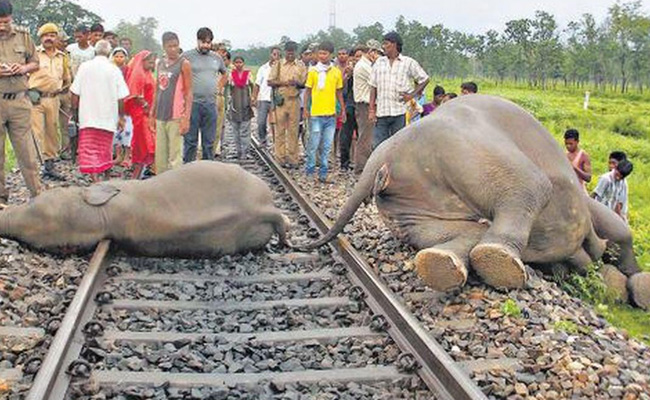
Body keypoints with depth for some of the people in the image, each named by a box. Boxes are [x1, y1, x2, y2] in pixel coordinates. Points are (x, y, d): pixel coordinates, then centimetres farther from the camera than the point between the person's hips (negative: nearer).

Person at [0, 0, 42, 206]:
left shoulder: (22, 35, 7)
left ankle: (37, 195, 12)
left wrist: (24, 68, -6)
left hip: (19, 100, 2)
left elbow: (35, 63, 16)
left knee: (27, 151, 5)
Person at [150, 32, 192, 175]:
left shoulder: (184, 64, -5)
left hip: (175, 116, -6)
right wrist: (152, 114, 15)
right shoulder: (160, 64, 14)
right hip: (160, 116, 6)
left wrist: (186, 118, -16)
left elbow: (189, 93, -8)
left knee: (175, 156, -6)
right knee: (160, 156, 9)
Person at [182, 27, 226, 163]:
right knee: (190, 141, 0)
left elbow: (225, 73, 28)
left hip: (211, 104, 4)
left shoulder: (217, 58, 11)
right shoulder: (187, 56, -4)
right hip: (192, 103, -4)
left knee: (209, 141, 10)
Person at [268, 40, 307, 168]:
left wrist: (297, 83, -13)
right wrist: (283, 83, -11)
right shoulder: (278, 64, 8)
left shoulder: (301, 65, 10)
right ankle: (280, 158, 4)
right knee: (280, 129, -1)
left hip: (295, 100, 1)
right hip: (280, 100, -1)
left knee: (293, 131, 2)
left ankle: (292, 158, 6)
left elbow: (305, 83, 7)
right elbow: (270, 82, 3)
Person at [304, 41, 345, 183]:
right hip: (316, 114, -2)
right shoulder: (313, 71, 1)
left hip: (331, 114, 2)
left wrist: (343, 110, 12)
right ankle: (310, 171, 11)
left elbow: (339, 92, 15)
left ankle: (323, 173, 13)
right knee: (313, 144, -1)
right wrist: (305, 108, -2)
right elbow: (308, 91, 6)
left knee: (327, 146, 6)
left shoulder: (337, 72, 7)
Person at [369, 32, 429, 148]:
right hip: (381, 112, 2)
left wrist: (412, 95, -3)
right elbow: (373, 87, 11)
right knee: (379, 146, 1)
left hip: (400, 112, -2)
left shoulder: (409, 63, 4)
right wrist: (371, 110, 3)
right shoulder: (379, 62, 12)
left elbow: (425, 79, 9)